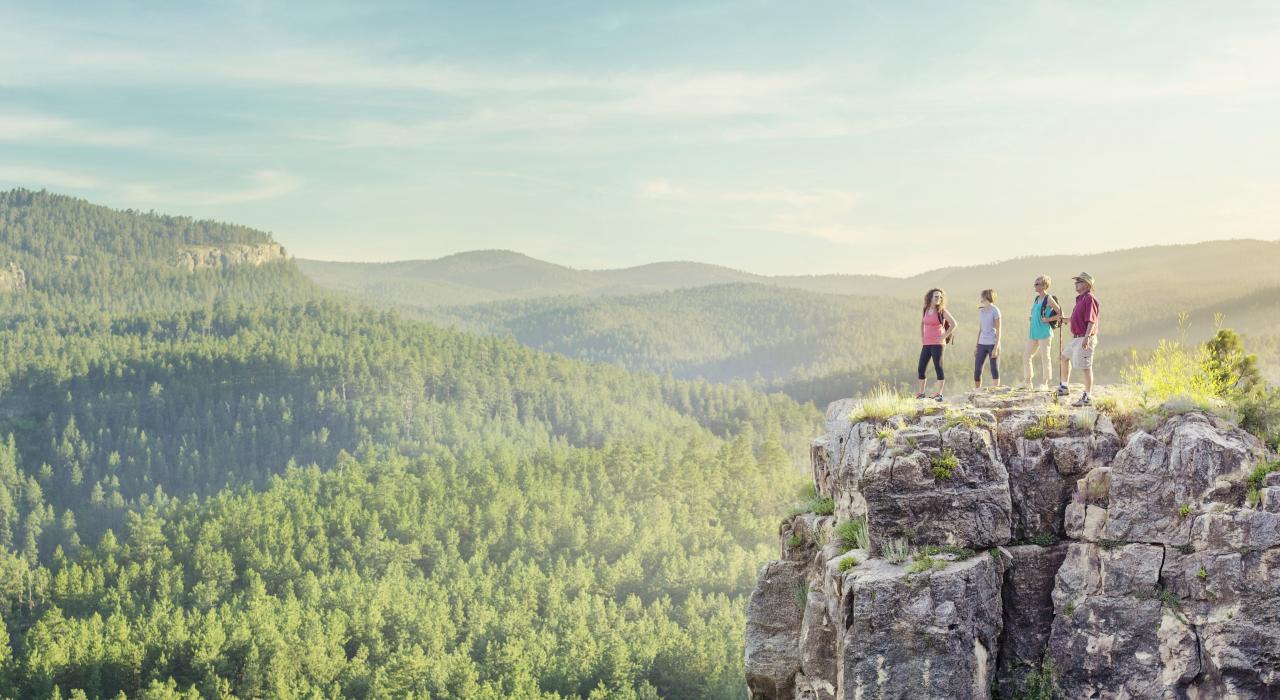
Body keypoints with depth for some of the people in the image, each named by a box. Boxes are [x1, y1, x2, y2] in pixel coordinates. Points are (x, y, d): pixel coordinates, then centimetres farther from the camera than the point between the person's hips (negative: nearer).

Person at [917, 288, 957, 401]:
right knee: (921, 369, 5)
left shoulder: (942, 311, -5)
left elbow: (953, 324, -7)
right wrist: (921, 338, 15)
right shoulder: (925, 311, 10)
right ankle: (921, 393, 15)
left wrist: (944, 336, -9)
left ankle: (939, 394, 3)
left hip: (937, 344, -6)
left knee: (938, 368, -3)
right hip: (926, 344, 6)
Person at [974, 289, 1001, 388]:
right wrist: (976, 347, 14)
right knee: (977, 370, 3)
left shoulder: (995, 311, -6)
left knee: (994, 369, -3)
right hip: (982, 344, 6)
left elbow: (998, 330, -8)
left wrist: (996, 347, -15)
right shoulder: (981, 311, 13)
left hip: (992, 344, -6)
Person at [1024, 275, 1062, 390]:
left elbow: (1060, 314, -8)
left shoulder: (1049, 299, -7)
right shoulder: (1036, 299, 15)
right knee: (1027, 355, 7)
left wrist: (1048, 319, -14)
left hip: (1045, 332, -8)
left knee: (1046, 357, -3)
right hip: (1034, 332, 8)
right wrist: (1032, 318, 12)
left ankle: (1045, 383, 1)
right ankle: (1028, 382, 15)